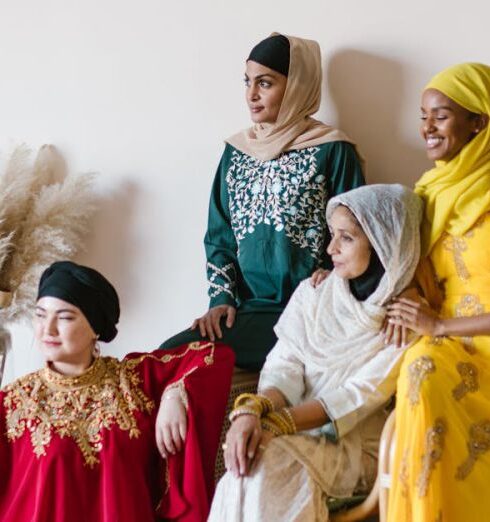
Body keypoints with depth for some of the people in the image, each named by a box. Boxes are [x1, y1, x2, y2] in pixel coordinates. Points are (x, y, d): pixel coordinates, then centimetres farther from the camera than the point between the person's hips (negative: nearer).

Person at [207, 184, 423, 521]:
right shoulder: (314, 292, 6)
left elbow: (359, 397, -13)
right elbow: (285, 367, -2)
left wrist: (273, 423, -24)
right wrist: (253, 409, -25)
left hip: (354, 443, -3)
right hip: (295, 431, 3)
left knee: (266, 463, -30)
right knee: (248, 457, -29)